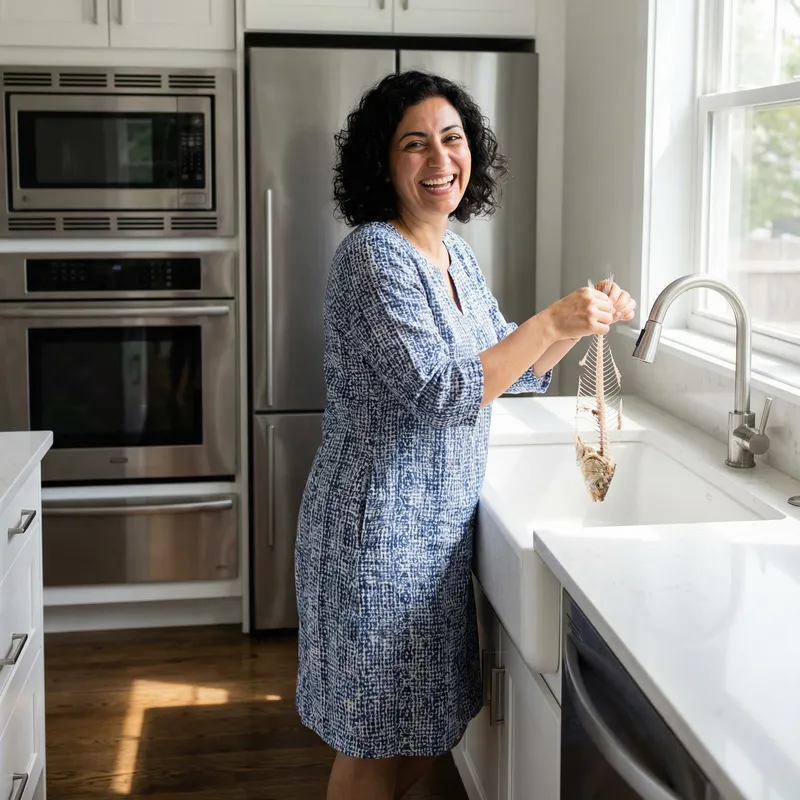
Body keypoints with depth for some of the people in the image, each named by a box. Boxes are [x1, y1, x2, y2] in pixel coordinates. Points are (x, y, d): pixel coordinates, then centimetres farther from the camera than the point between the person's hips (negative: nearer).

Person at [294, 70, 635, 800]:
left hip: (437, 531, 9)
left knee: (425, 732, 20)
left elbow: (514, 370, 16)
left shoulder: (454, 253, 9)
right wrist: (551, 320, -25)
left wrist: (582, 325, 1)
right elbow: (441, 393, -27)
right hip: (380, 532, -9)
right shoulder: (373, 255, -19)